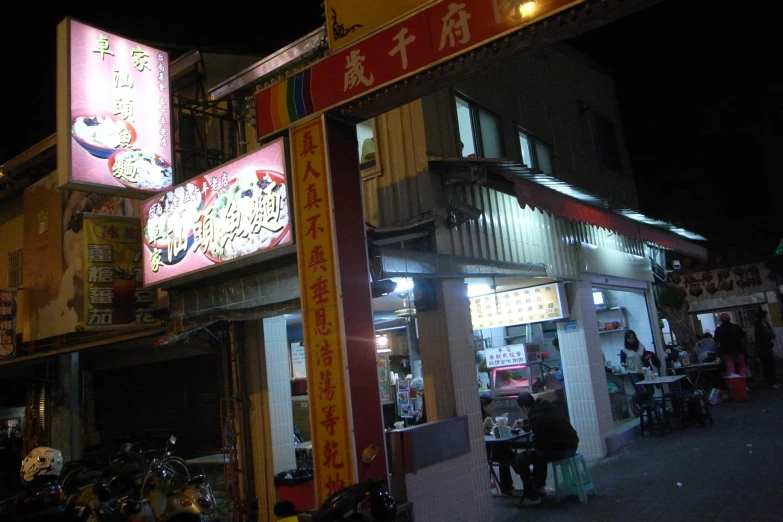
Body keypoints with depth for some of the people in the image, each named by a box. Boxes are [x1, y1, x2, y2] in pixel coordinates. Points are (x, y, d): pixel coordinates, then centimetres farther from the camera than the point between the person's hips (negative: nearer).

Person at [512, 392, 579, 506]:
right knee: (537, 452, 34)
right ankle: (539, 485, 39)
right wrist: (525, 426, 29)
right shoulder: (546, 406, 8)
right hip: (571, 444, 10)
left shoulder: (536, 417, -19)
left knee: (520, 459, -6)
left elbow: (539, 443, -14)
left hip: (561, 449, -10)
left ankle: (532, 496, 3)